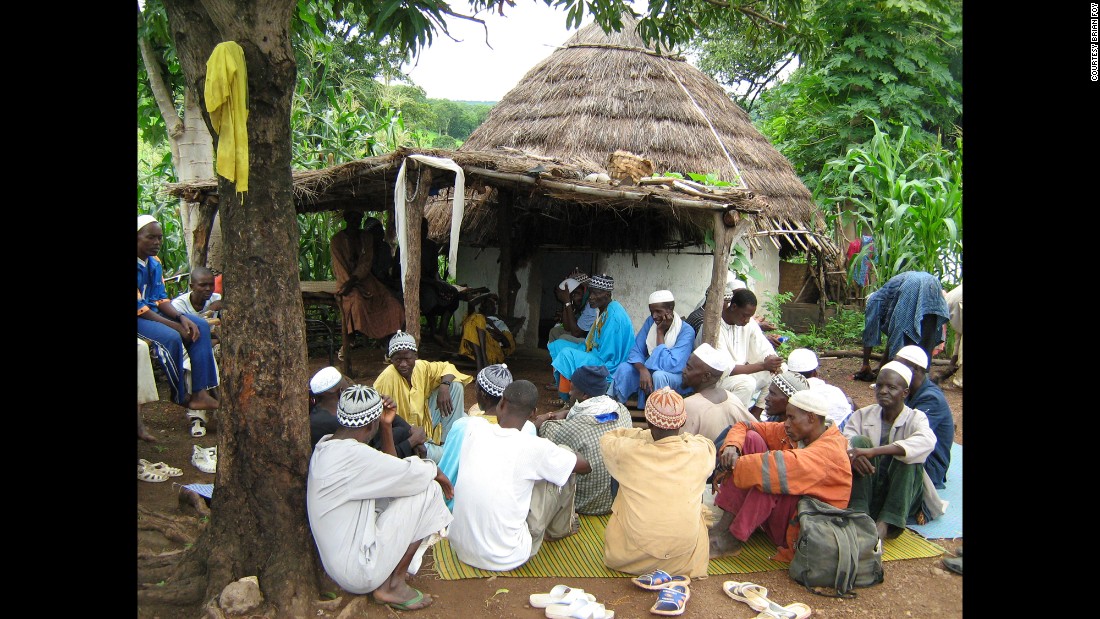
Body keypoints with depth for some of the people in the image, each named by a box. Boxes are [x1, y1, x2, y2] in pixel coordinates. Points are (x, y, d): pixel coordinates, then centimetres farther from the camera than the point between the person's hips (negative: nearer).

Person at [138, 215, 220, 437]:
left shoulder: (154, 263, 7)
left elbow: (160, 299, 8)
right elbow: (139, 308, -21)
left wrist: (182, 318, -11)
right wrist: (175, 326, -19)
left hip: (153, 312, 9)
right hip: (139, 318, -9)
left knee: (201, 325, -6)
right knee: (170, 338, -32)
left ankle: (199, 393, -16)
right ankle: (182, 398, -11)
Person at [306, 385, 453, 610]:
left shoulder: (327, 445, 5)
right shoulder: (352, 454, -25)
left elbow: (391, 473, 13)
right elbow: (410, 472, -18)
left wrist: (387, 426, 6)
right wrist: (436, 471, 3)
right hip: (359, 573, -10)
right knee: (428, 489, -10)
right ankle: (393, 585, -2)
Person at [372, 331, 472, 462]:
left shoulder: (421, 367, -7)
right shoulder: (387, 378, -25)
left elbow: (447, 367, 9)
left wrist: (444, 386, -14)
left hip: (425, 422, 7)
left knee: (456, 385, -2)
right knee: (442, 456, -32)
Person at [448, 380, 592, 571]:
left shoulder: (474, 427, -6)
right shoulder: (534, 448, -16)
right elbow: (585, 466, 2)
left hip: (460, 547, 5)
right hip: (507, 559, -5)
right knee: (565, 459, 4)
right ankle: (559, 528, 28)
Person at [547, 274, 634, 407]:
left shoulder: (613, 314, -21)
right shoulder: (604, 311, 9)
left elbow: (604, 354, -23)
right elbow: (590, 343, 15)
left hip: (607, 367, -11)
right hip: (597, 357, 11)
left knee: (567, 354, -26)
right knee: (558, 345, 12)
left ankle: (565, 399, -11)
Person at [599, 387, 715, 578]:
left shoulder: (628, 452, -17)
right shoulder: (700, 451, -13)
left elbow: (606, 438, 7)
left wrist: (645, 433, 15)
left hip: (632, 560, -2)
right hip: (686, 561, 2)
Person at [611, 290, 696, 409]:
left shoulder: (686, 331, -22)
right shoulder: (650, 321, -5)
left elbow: (670, 365, -30)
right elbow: (636, 351, -7)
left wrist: (660, 332, -26)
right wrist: (643, 370, -29)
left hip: (677, 378, -5)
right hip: (649, 371, 5)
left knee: (659, 375, -37)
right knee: (624, 368, -21)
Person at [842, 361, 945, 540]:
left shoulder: (915, 418, -3)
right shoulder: (862, 415, 4)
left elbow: (927, 441, -28)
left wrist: (873, 451, -39)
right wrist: (852, 454, -39)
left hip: (901, 494, -1)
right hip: (866, 492, 2)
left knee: (907, 454, -27)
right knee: (860, 441, -20)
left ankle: (884, 525, -35)